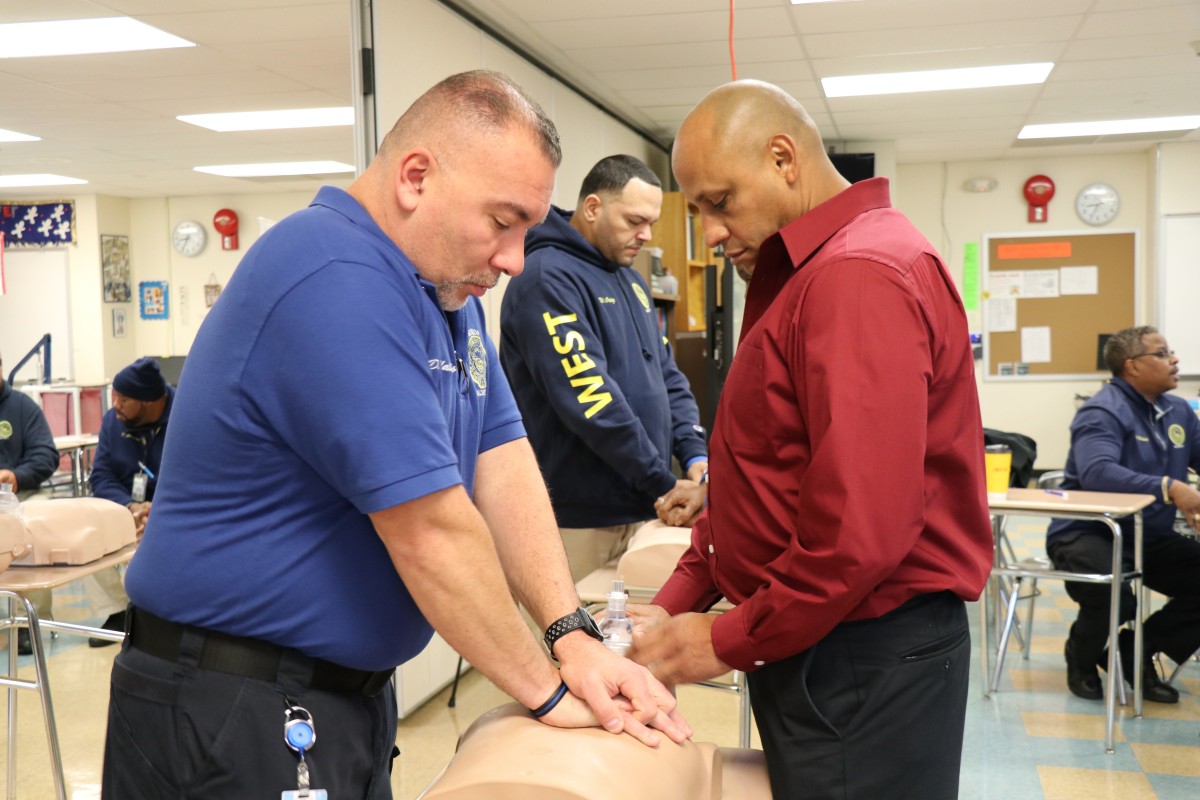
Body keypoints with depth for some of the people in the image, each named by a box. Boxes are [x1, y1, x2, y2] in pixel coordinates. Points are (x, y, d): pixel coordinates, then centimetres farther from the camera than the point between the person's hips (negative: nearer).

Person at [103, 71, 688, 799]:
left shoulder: (446, 284, 6)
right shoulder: (338, 282, -26)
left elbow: (502, 463, 1)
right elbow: (431, 532, -25)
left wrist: (574, 635, -9)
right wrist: (548, 691, -15)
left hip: (353, 692, 9)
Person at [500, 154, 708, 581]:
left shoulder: (629, 280, 14)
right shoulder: (549, 279, -16)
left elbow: (665, 375, 17)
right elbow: (591, 400, -23)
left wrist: (695, 454, 0)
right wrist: (665, 485, -19)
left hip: (640, 510, 9)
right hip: (581, 521, -8)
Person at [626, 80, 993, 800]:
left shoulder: (860, 275, -20)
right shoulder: (803, 277, 14)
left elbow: (862, 534, -27)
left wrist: (727, 642, -14)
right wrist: (677, 600, 7)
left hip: (865, 663, -9)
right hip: (816, 645, 9)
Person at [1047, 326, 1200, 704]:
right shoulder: (1104, 412, -16)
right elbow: (1096, 471, -33)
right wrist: (1169, 487, -43)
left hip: (1151, 536, 8)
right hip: (1087, 533, -8)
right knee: (1113, 597, -33)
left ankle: (1136, 651, 9)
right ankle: (1082, 656, 4)